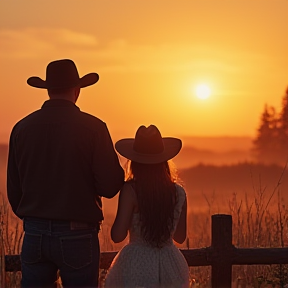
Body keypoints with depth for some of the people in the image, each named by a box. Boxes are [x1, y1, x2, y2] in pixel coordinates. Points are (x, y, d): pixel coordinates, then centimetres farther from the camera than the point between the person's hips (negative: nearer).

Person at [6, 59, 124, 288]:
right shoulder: (92, 127, -8)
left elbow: (13, 189, 9)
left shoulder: (22, 128, 3)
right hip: (77, 234, -3)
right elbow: (110, 187, -11)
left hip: (35, 234, 3)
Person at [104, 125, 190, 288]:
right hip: (171, 266, 4)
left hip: (137, 266, -4)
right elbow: (180, 237, 12)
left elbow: (117, 236, -11)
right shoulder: (179, 193, 2)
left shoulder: (130, 190, -10)